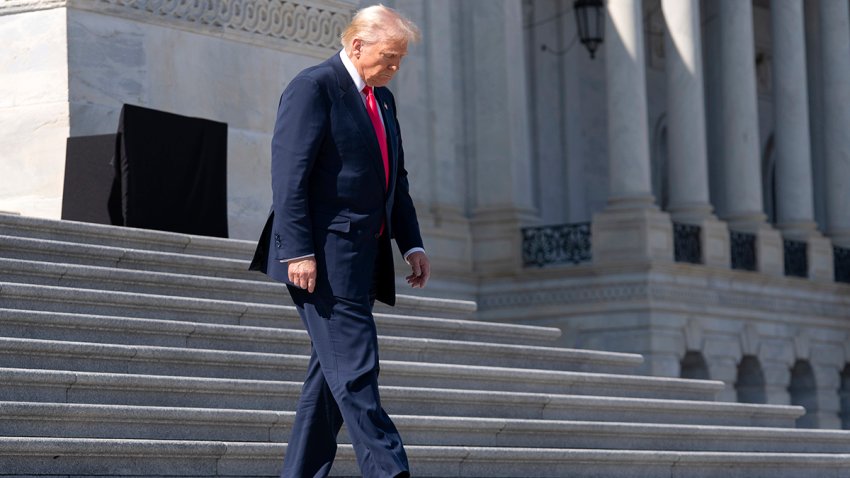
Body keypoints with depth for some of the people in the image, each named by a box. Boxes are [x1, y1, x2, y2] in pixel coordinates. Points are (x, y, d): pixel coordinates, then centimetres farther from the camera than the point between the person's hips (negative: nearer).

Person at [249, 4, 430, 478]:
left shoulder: (382, 99, 19)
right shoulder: (314, 87, -8)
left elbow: (396, 180, 25)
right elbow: (290, 175, -15)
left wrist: (412, 244, 14)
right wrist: (299, 251, -21)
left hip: (363, 258, 9)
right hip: (323, 256, -9)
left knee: (333, 369, 8)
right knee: (354, 367, -12)